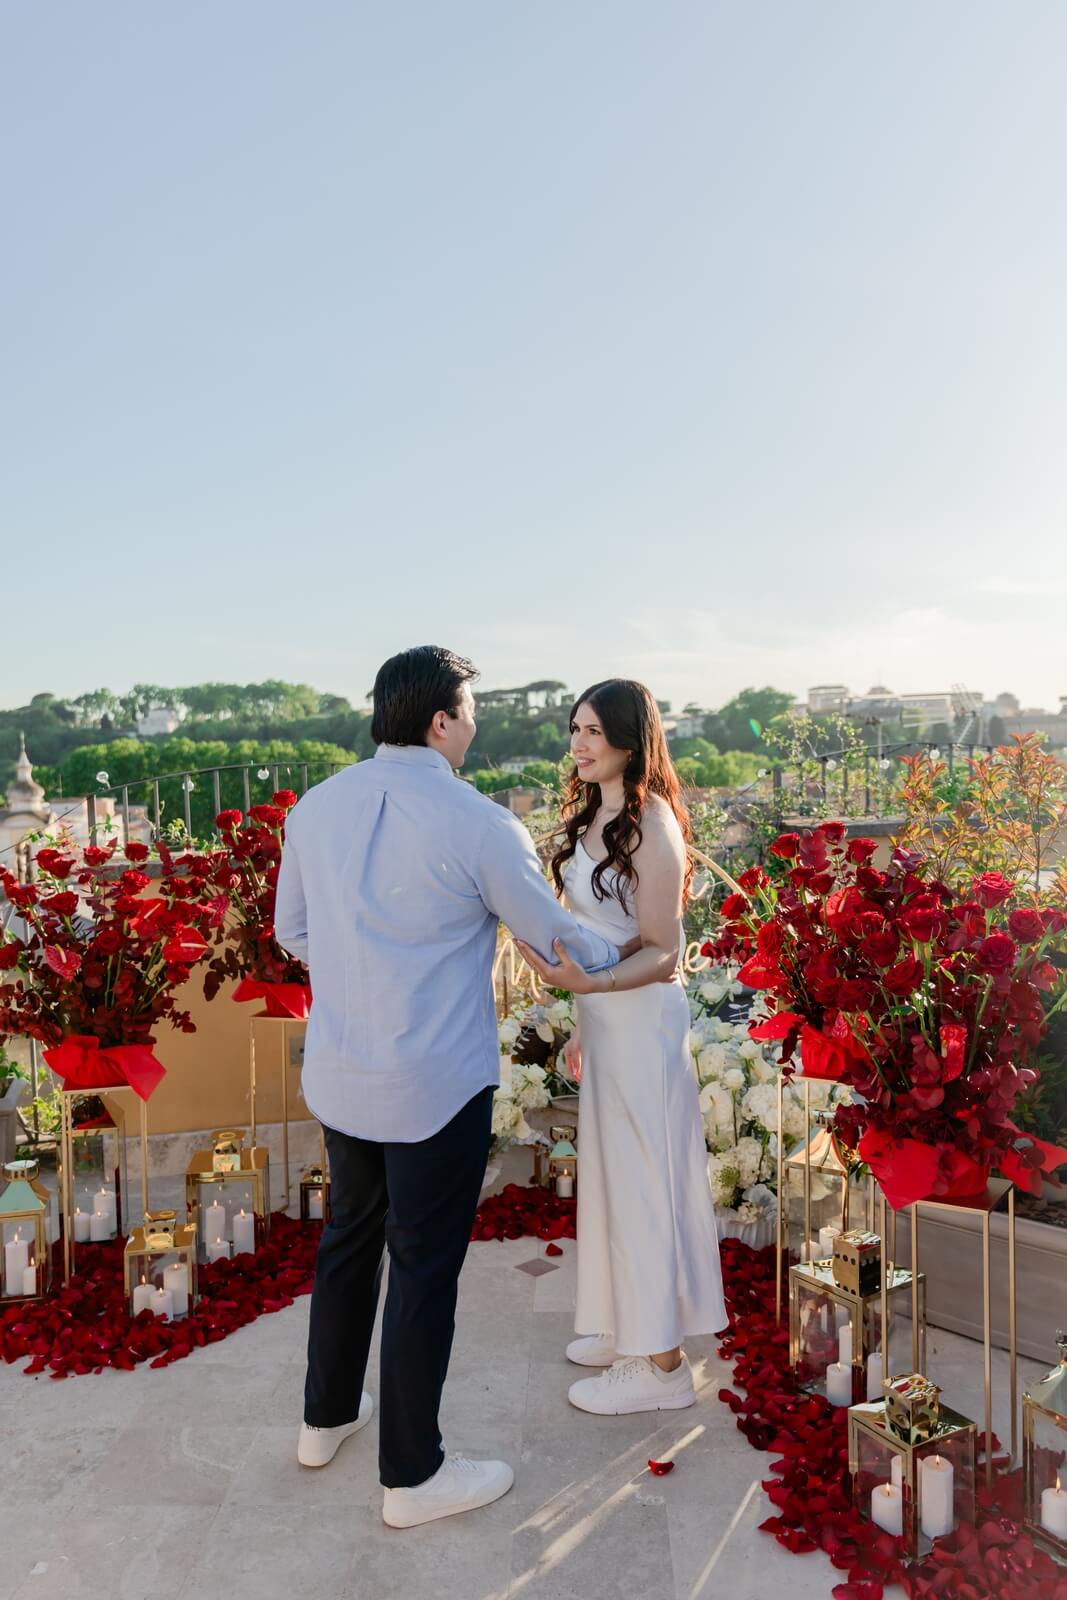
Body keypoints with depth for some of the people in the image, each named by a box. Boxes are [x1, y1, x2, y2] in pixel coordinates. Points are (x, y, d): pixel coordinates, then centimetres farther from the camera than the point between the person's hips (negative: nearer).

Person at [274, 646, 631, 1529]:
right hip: (435, 1085, -6)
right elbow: (556, 935, -5)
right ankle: (413, 1473, 28)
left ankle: (327, 1416, 44)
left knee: (350, 1236, 25)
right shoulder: (478, 824, -17)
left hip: (338, 1073, 7)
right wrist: (619, 956, 16)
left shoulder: (316, 806, 0)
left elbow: (293, 930, 11)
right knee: (425, 1268, 10)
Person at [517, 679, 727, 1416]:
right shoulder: (593, 813, 5)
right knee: (613, 1171, 19)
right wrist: (582, 1020, 16)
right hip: (605, 1014, 9)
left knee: (643, 1179, 4)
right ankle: (630, 1326, 38)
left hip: (642, 1017, -9)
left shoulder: (650, 826, -20)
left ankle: (660, 1364, 21)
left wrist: (588, 982, -34)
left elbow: (662, 953, -18)